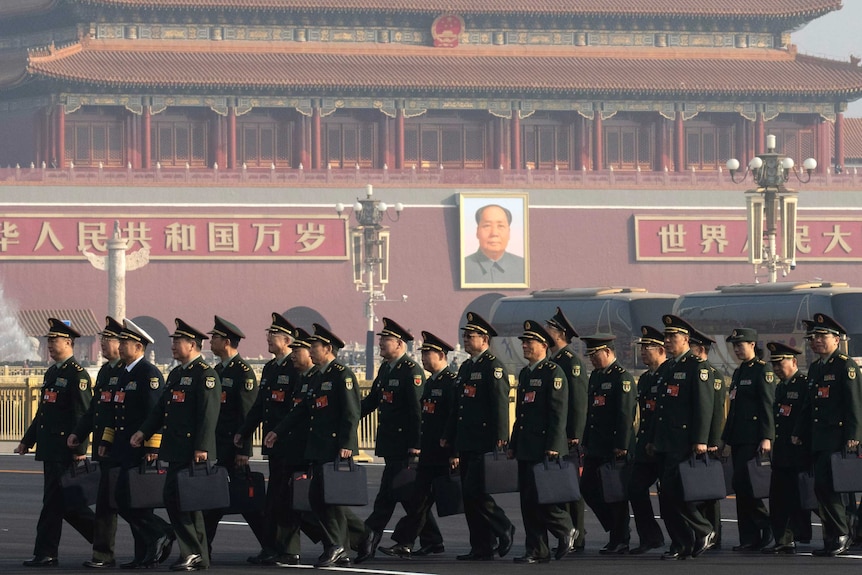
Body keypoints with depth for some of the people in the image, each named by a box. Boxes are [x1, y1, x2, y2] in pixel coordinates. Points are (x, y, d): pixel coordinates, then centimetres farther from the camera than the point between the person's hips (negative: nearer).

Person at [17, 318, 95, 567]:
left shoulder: (77, 375, -10)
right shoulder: (52, 372, 18)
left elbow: (83, 415, -16)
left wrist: (79, 450, -20)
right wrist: (27, 441, 20)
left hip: (65, 450, -9)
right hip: (50, 448, 9)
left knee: (53, 501, -7)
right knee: (65, 501, 10)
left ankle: (45, 554, -4)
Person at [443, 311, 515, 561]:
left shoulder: (494, 367, -9)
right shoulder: (465, 367, 18)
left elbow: (500, 406, -15)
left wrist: (499, 442, -20)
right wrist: (451, 440, 21)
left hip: (484, 445, -9)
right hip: (466, 444, 9)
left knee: (475, 493, -14)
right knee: (470, 496, 7)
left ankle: (504, 530, 3)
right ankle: (481, 547, 10)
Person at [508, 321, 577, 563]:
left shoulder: (554, 373, -8)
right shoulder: (525, 373, 18)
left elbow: (559, 413, -14)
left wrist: (553, 448, -19)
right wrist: (513, 445, 18)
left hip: (544, 448, -9)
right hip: (526, 449, 9)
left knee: (540, 497, -12)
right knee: (528, 501, 6)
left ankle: (566, 530, 8)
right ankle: (536, 550, 8)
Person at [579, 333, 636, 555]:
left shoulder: (622, 378, -10)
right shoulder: (595, 376, 16)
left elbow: (626, 414, -16)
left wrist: (621, 446, -20)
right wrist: (586, 443, 17)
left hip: (615, 447, -9)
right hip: (596, 447, 9)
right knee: (588, 489, 7)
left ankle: (620, 541, 5)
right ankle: (615, 531, 18)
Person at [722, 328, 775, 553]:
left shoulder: (762, 370, -7)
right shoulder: (738, 373, 19)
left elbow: (768, 406, -14)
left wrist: (766, 438, -20)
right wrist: (725, 438, 21)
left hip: (753, 439, -9)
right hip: (739, 440, 9)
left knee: (742, 483, -15)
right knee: (741, 487, 6)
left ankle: (766, 525, -3)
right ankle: (749, 538, 7)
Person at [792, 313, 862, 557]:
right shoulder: (815, 368, 18)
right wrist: (799, 433, 18)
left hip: (837, 437, -8)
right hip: (818, 440, 8)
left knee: (824, 486, -15)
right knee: (826, 488, 7)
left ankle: (840, 535, -7)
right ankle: (834, 538, 11)